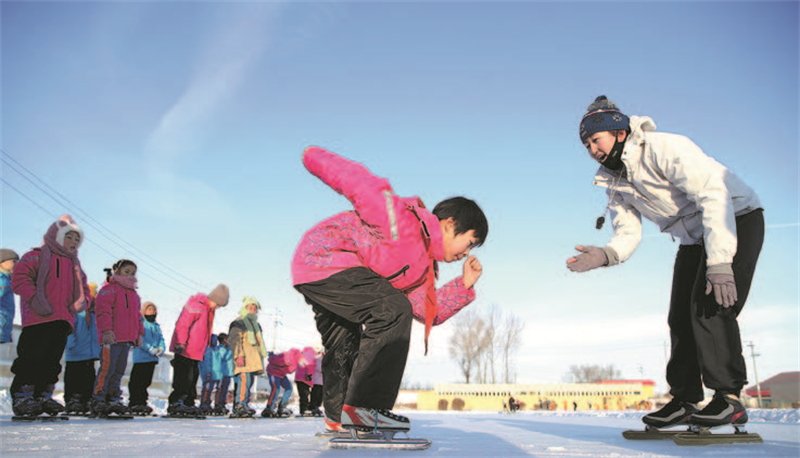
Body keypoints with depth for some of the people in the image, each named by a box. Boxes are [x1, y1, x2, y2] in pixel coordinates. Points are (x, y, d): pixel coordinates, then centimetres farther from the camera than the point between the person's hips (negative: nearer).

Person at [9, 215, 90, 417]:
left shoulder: (74, 265, 24)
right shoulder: (37, 256, 2)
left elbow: (83, 289, 27)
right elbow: (20, 277, -8)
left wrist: (82, 301, 5)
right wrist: (34, 298, -19)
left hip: (62, 321, 7)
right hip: (38, 319, -7)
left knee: (53, 360, 7)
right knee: (33, 357, -9)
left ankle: (44, 396, 13)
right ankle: (22, 396, -2)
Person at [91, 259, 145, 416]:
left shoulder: (134, 294, 23)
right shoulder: (110, 288, -2)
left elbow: (137, 316, 28)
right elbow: (103, 310, -13)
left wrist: (139, 333, 18)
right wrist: (107, 330, -21)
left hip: (127, 339, 8)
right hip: (111, 338, -8)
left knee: (119, 370, 9)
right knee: (107, 368, -10)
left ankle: (113, 400, 14)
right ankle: (98, 401, -5)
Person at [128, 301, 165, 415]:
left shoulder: (156, 326, 20)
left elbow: (161, 340, 13)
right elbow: (140, 339, -13)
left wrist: (161, 348, -9)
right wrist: (151, 349, -20)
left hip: (153, 359, 7)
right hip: (141, 357, -7)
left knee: (146, 382, 10)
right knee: (137, 382, -8)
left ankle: (142, 403, 15)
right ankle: (135, 404, -4)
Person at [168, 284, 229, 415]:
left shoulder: (210, 308, 16)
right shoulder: (196, 305, -14)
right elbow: (182, 324, -18)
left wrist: (204, 349, 23)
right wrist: (181, 344, -23)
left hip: (196, 352, 9)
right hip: (185, 351, -9)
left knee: (192, 379, 9)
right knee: (183, 379, -9)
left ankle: (188, 404, 14)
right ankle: (174, 404, -5)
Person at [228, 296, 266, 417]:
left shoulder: (256, 324, 26)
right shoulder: (238, 323, 1)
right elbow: (234, 340, -8)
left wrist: (261, 358, 27)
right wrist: (239, 355, -19)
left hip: (253, 359, 8)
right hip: (243, 359, -8)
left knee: (250, 380, 5)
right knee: (244, 379, -20)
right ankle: (240, 404, -24)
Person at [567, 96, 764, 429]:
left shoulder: (664, 148, -25)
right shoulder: (614, 183, 0)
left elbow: (713, 196, -32)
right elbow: (628, 233, -4)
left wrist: (719, 263, -39)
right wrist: (605, 255, -28)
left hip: (737, 218, -8)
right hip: (694, 238, 8)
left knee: (710, 304, -23)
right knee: (681, 317, 1)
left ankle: (729, 398, -19)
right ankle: (685, 400, 8)